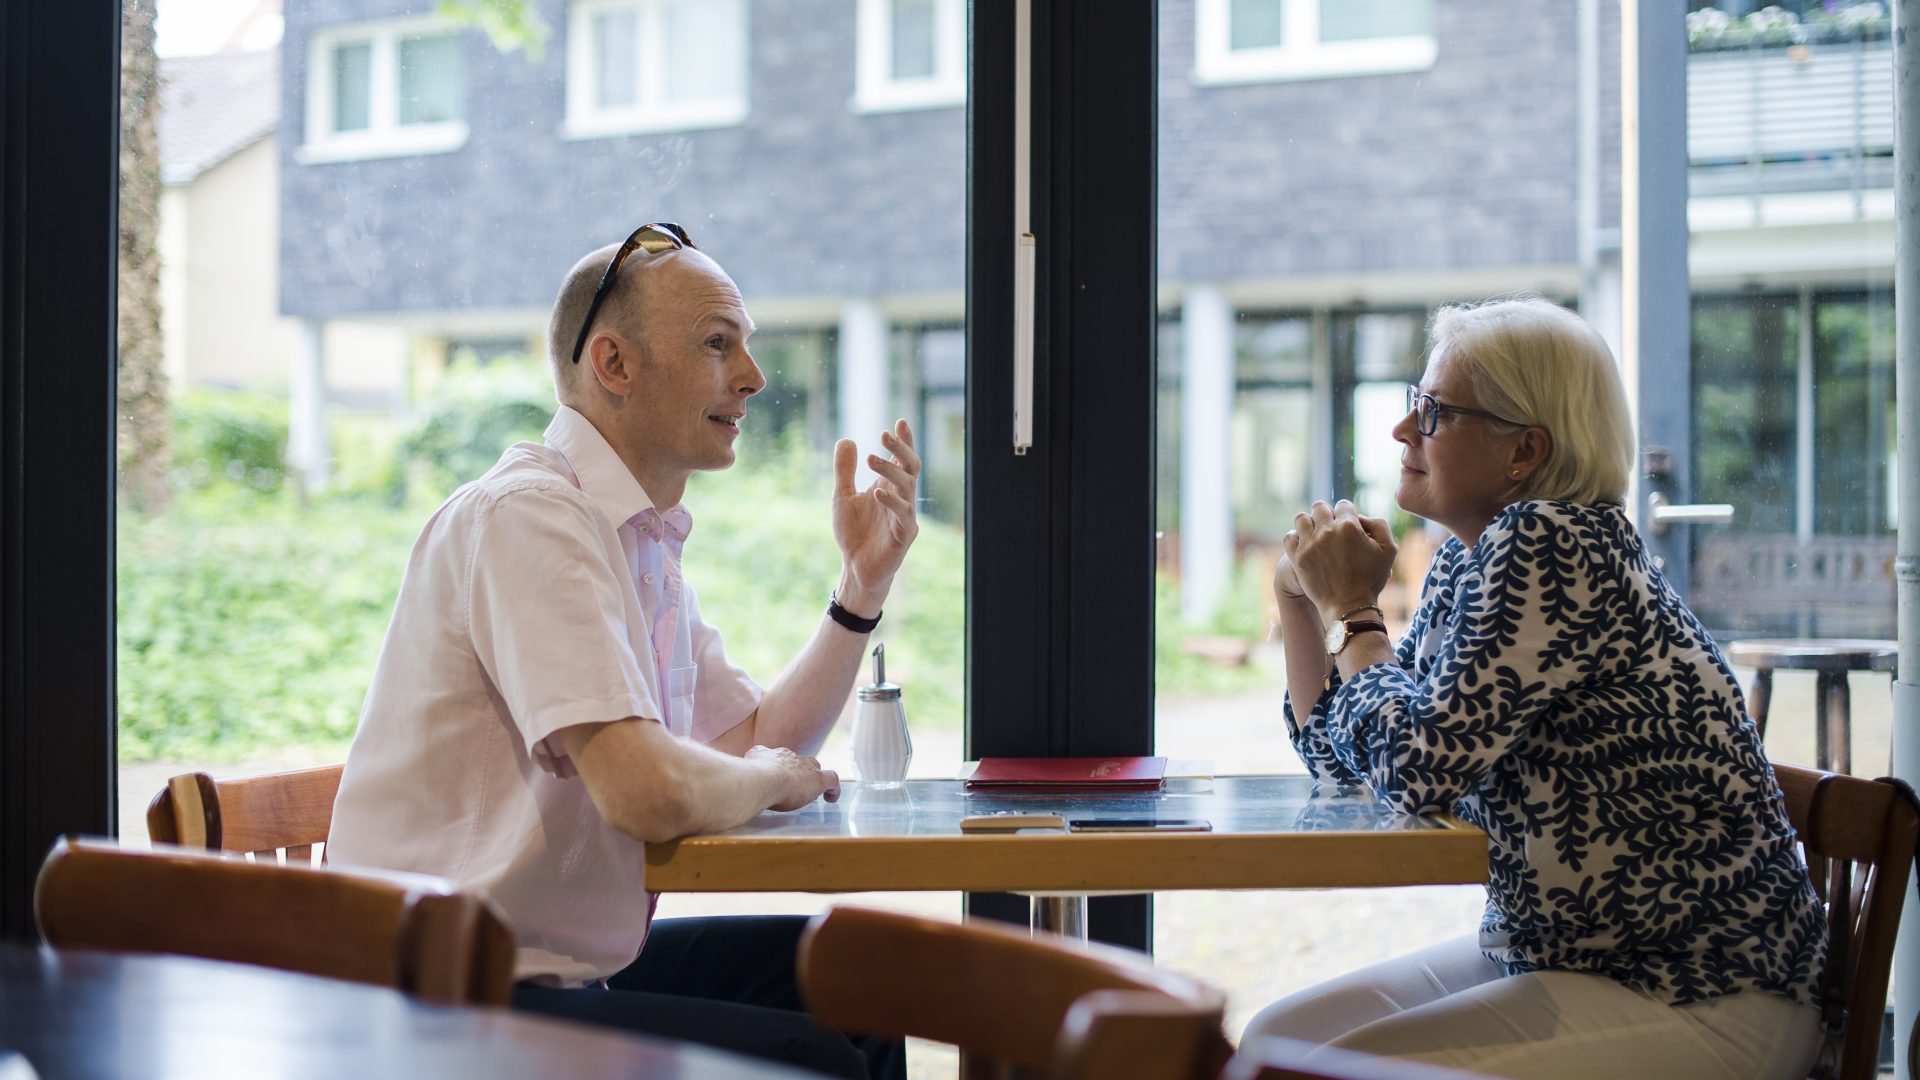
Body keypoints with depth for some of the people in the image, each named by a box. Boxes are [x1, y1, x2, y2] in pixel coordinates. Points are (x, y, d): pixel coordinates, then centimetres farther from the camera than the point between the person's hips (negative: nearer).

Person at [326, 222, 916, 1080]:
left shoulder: (648, 540, 14)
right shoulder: (529, 517, -18)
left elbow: (756, 743, 17)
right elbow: (649, 793, -28)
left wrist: (864, 582, 8)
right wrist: (769, 778, -7)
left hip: (566, 966, 10)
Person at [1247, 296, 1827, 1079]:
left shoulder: (1550, 547, -20)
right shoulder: (1468, 562, 9)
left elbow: (1419, 767, -25)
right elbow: (1341, 757, 17)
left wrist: (1352, 610, -9)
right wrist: (1300, 596, 4)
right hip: (1549, 954, 10)